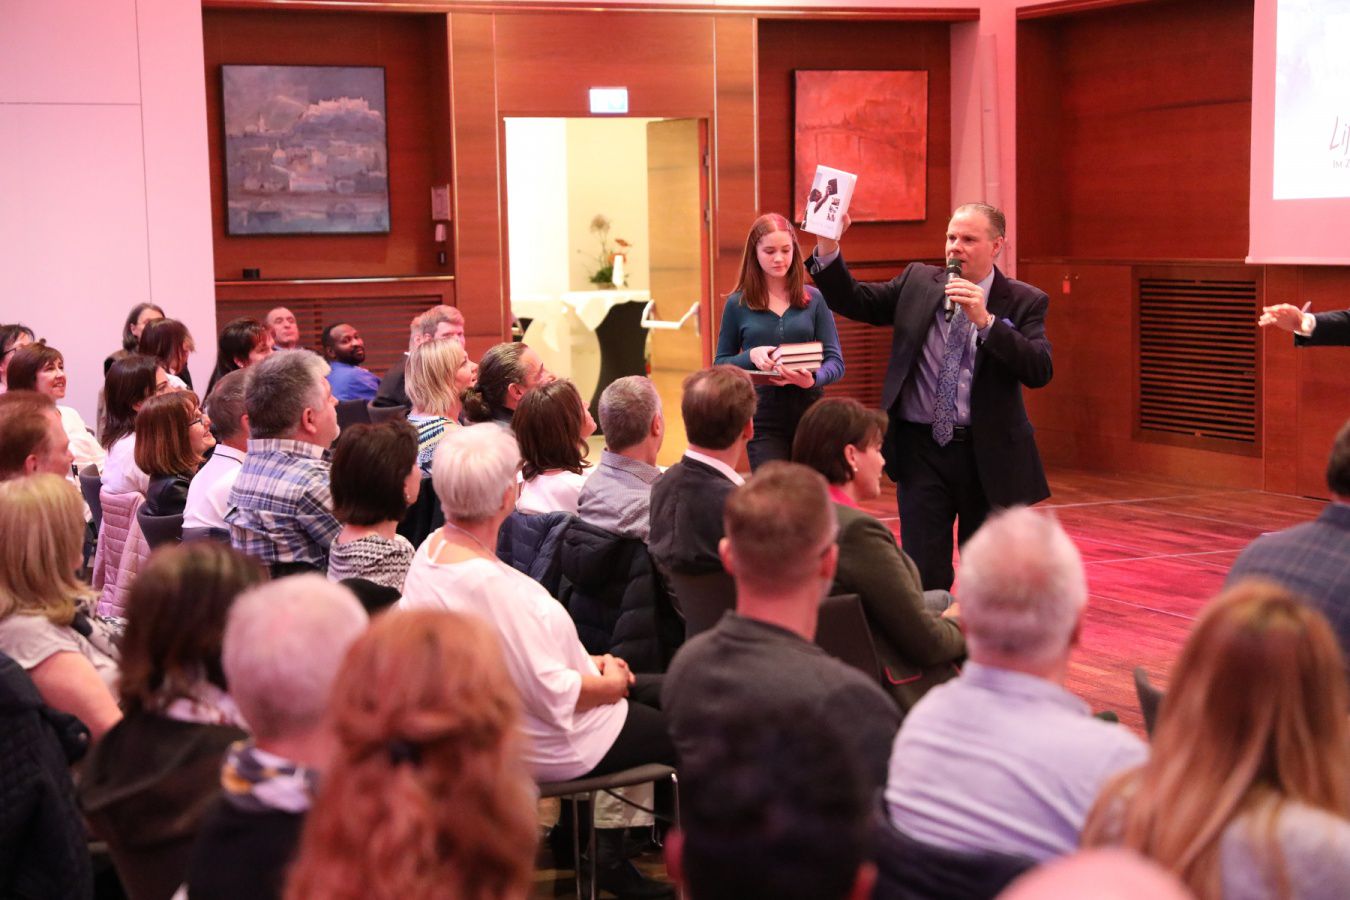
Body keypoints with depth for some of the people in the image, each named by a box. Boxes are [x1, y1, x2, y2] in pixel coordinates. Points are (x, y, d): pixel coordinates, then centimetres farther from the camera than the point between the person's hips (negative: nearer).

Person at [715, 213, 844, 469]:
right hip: (763, 413, -1)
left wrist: (813, 379, -20)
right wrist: (751, 356, -12)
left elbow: (835, 361, 2)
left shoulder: (813, 299, 5)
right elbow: (721, 365, 8)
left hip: (808, 409, 1)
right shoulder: (738, 304, 4)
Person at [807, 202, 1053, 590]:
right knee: (923, 577, 1)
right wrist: (827, 248, -13)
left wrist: (985, 321, -25)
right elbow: (851, 301, 2)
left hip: (988, 455, -1)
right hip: (922, 448, 1)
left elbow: (1040, 370, -16)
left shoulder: (1024, 302, -3)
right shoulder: (916, 282, 5)